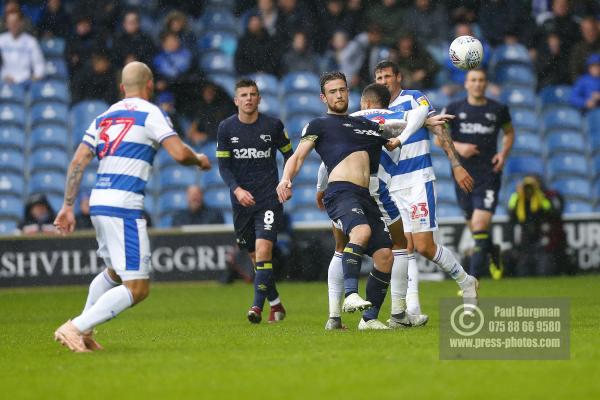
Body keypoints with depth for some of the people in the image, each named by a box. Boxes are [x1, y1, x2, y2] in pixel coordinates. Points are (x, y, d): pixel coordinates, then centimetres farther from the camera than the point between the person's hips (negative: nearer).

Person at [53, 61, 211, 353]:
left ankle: (83, 331, 25)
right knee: (137, 288, -8)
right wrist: (200, 160, 10)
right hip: (124, 207, -8)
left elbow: (77, 162, 12)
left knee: (114, 272, 31)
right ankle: (75, 328, -16)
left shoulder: (104, 117, 18)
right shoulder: (149, 113, -2)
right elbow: (179, 153, -12)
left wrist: (68, 206, 14)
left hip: (98, 201, 8)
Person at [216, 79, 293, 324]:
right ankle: (275, 304, 25)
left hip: (269, 199, -3)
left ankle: (258, 306, -22)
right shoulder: (226, 128, 1)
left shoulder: (273, 125, -2)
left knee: (263, 249, -19)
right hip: (242, 200, 3)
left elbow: (289, 154, 12)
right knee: (255, 257, 9)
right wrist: (237, 189, -16)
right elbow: (223, 165, 1)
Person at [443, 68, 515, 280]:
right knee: (474, 226, 11)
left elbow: (509, 132, 19)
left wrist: (504, 153, 1)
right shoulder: (454, 109, 3)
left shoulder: (498, 110, 3)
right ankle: (493, 254, 45)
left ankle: (472, 281, -17)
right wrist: (458, 147, -12)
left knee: (480, 225, -16)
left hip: (489, 175, -2)